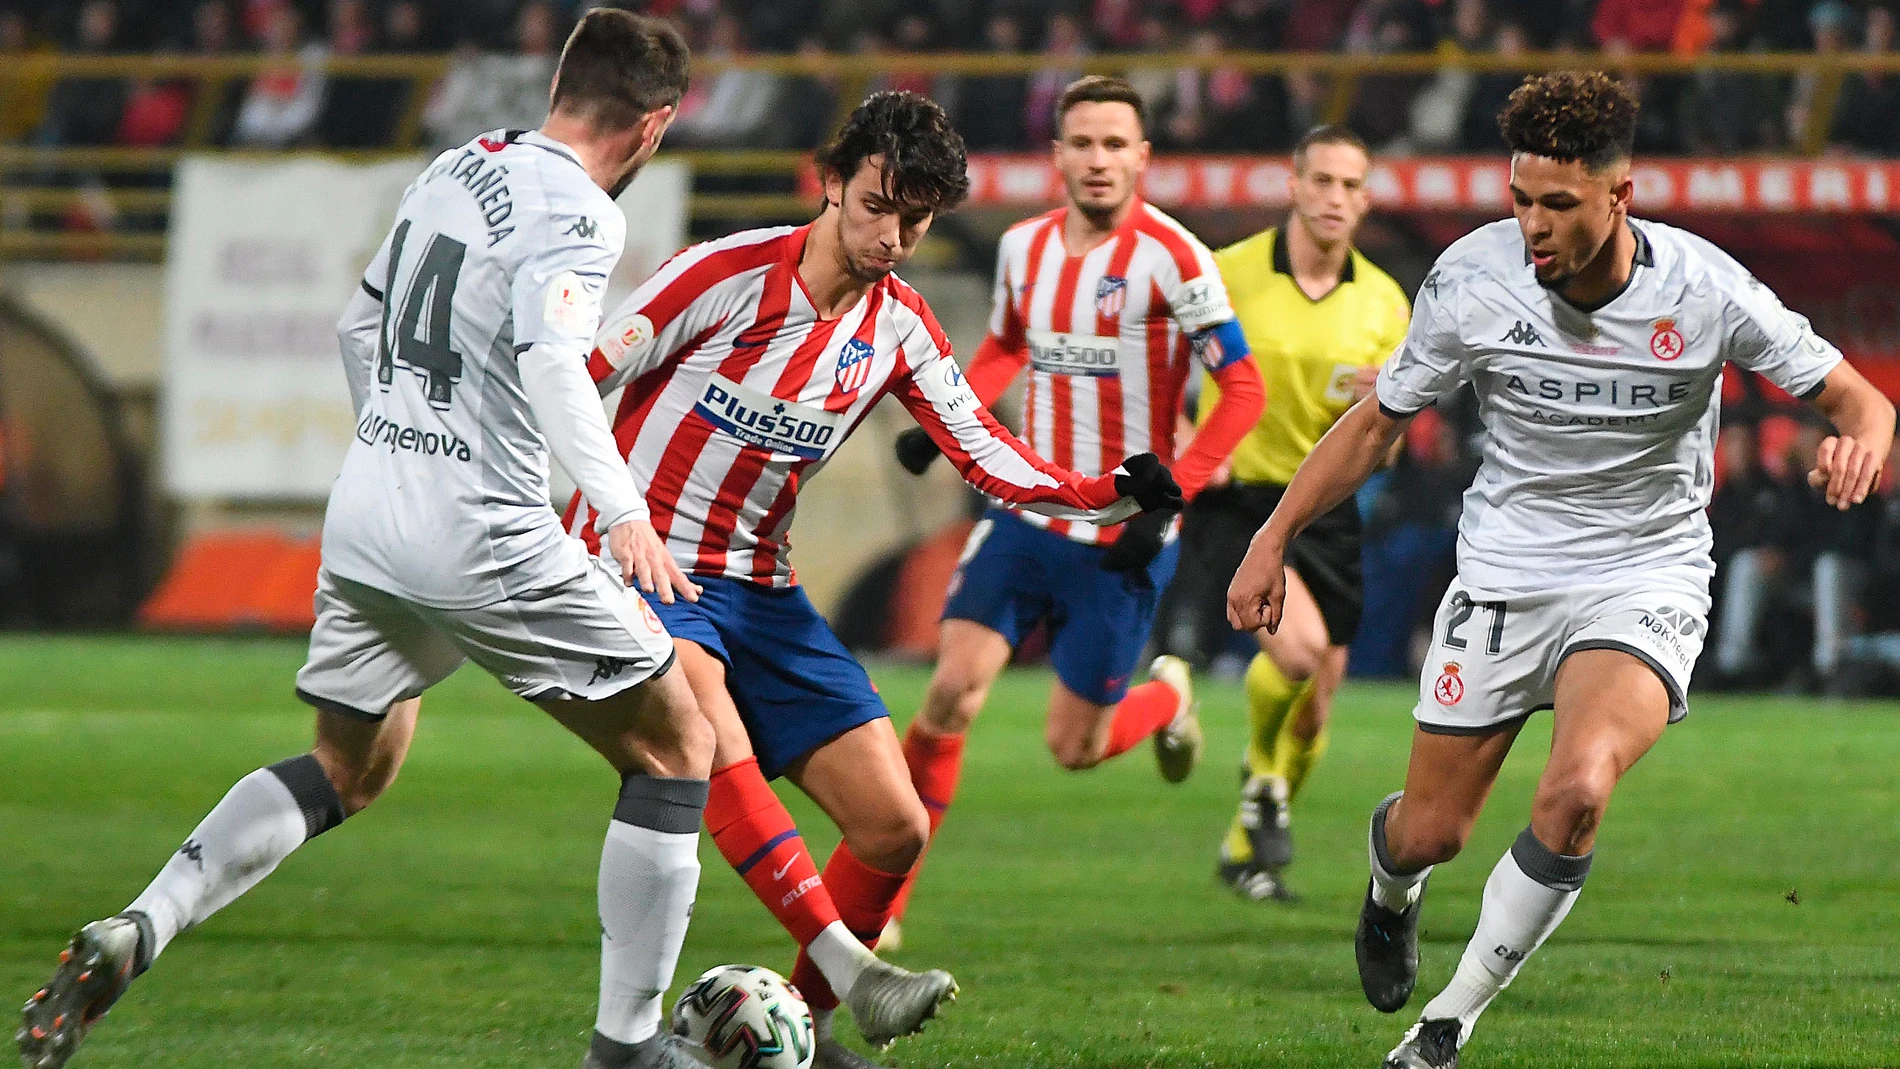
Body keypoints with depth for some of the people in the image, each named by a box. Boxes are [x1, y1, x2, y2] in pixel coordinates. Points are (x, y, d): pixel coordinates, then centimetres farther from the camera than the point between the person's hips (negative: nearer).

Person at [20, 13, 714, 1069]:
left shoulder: (459, 166, 12)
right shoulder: (576, 212, -12)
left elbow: (359, 327, 23)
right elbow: (550, 355, -30)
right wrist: (623, 511, -39)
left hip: (362, 521, 8)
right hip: (487, 542, -8)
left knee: (348, 770, 24)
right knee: (677, 749, 8)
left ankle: (135, 931, 4)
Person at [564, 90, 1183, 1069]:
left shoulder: (899, 326, 5)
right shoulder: (728, 274, -12)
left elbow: (987, 456, 2)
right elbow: (577, 382, -8)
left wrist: (1108, 494, -14)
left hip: (760, 590, 6)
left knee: (893, 828, -1)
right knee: (717, 749, -35)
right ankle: (856, 977, -42)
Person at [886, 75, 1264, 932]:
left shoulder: (1169, 257, -15)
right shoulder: (1024, 247, 4)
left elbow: (1243, 389, -14)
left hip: (1120, 538, -4)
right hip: (1025, 515, 4)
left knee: (1074, 749, 2)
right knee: (951, 692, -12)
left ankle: (1167, 699, 36)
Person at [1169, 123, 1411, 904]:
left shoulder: (1384, 303, 3)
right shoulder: (1227, 274, -8)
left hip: (1324, 511, 4)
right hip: (1234, 500, -4)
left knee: (1314, 710, 6)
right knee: (1299, 643, -28)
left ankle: (1247, 848, 29)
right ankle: (1260, 776, 0)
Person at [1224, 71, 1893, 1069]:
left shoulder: (1706, 290, -16)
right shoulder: (1472, 277, -12)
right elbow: (1376, 423, 3)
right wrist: (1272, 539, 0)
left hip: (1646, 581, -2)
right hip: (1504, 573, 2)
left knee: (1577, 790, -29)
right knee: (1428, 833, 3)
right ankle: (1393, 888, 46)